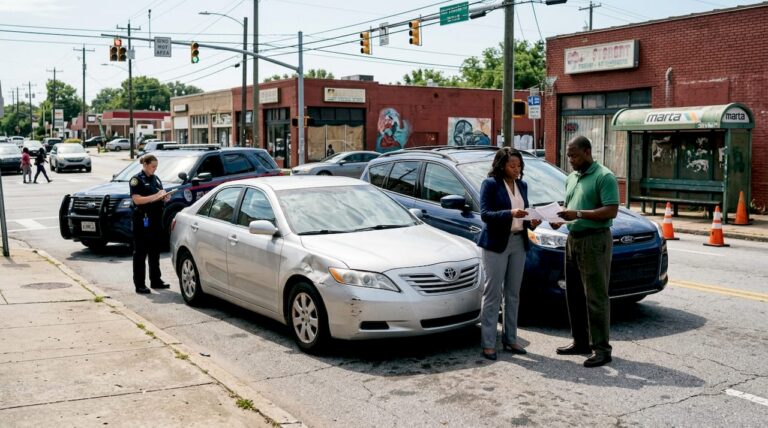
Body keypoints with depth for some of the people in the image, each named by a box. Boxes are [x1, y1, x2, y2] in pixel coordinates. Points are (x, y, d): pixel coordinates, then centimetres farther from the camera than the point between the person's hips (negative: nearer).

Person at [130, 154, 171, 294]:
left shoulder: (156, 179, 15)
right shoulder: (137, 179, -6)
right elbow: (137, 199, -16)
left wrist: (164, 198, 1)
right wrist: (156, 196, -20)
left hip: (156, 219, 7)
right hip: (143, 220, -7)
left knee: (155, 251, 14)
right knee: (140, 253, -2)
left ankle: (155, 280, 23)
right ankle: (139, 285, 0)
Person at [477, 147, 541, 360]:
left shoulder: (522, 185, 14)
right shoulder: (490, 184, -5)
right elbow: (484, 214, -13)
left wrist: (531, 221, -3)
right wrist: (510, 213, -25)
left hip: (518, 243, 6)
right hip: (496, 244, -6)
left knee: (513, 294, 11)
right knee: (493, 294, -4)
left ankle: (510, 339, 20)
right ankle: (488, 343, 1)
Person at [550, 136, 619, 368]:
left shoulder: (604, 177, -8)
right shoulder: (572, 178, 18)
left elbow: (611, 210, -17)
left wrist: (579, 214, -22)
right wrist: (560, 218, 2)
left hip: (595, 240, -8)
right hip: (573, 239, 9)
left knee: (596, 296, -6)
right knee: (574, 295, 12)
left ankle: (601, 348, -1)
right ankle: (581, 341, 22)